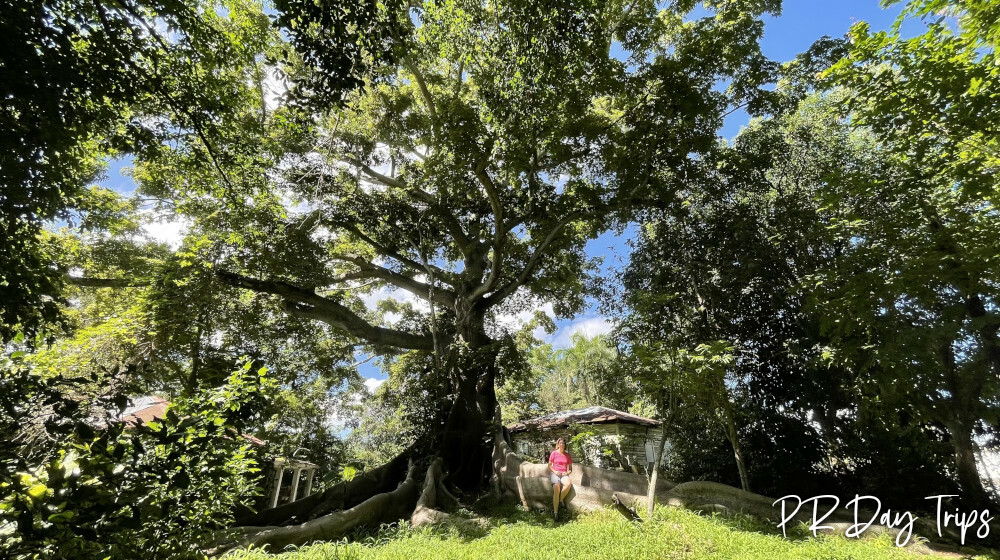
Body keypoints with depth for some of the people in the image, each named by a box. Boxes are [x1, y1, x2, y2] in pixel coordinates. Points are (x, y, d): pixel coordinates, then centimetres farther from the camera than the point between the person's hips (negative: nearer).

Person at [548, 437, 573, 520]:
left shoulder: (567, 455, 15)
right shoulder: (554, 453, 8)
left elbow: (570, 468, 19)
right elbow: (549, 465, 8)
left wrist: (567, 472, -2)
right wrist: (555, 472, -8)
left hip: (564, 474, 2)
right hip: (554, 473, -2)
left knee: (568, 484, -35)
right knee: (557, 487, -33)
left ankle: (560, 500, -11)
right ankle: (555, 512, -28)